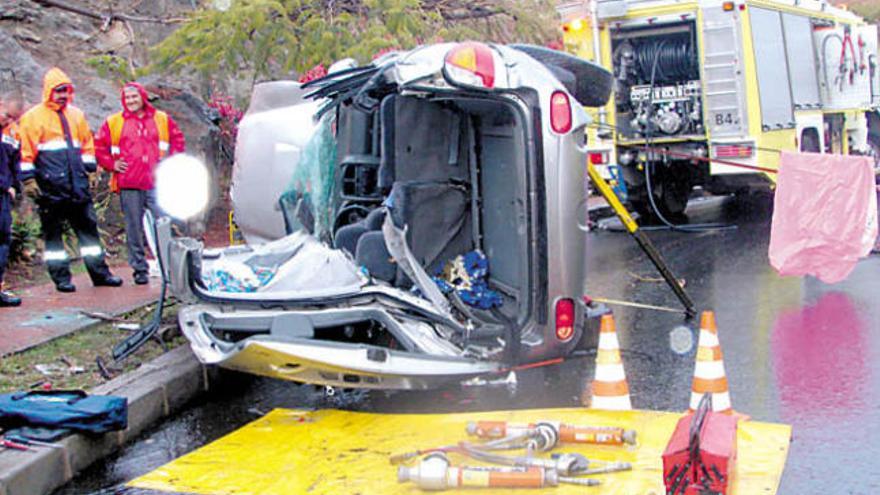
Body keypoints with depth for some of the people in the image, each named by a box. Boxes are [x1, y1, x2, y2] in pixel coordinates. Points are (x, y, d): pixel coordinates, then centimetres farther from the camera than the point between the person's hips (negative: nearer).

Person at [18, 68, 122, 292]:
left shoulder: (76, 115, 15)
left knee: (88, 227, 7)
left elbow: (87, 145, 22)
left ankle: (100, 273, 14)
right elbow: (26, 152, -4)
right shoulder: (33, 117, -1)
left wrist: (90, 167, 13)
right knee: (53, 232, 2)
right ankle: (60, 277, 8)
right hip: (50, 187, -5)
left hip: (78, 186, 5)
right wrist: (28, 179, -10)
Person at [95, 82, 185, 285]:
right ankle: (139, 268, 9)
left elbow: (178, 140, 18)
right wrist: (112, 164, 2)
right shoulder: (113, 122, 9)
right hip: (129, 185, 0)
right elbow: (99, 146, 14)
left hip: (157, 183, 0)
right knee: (134, 228, 2)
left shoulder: (162, 119, 11)